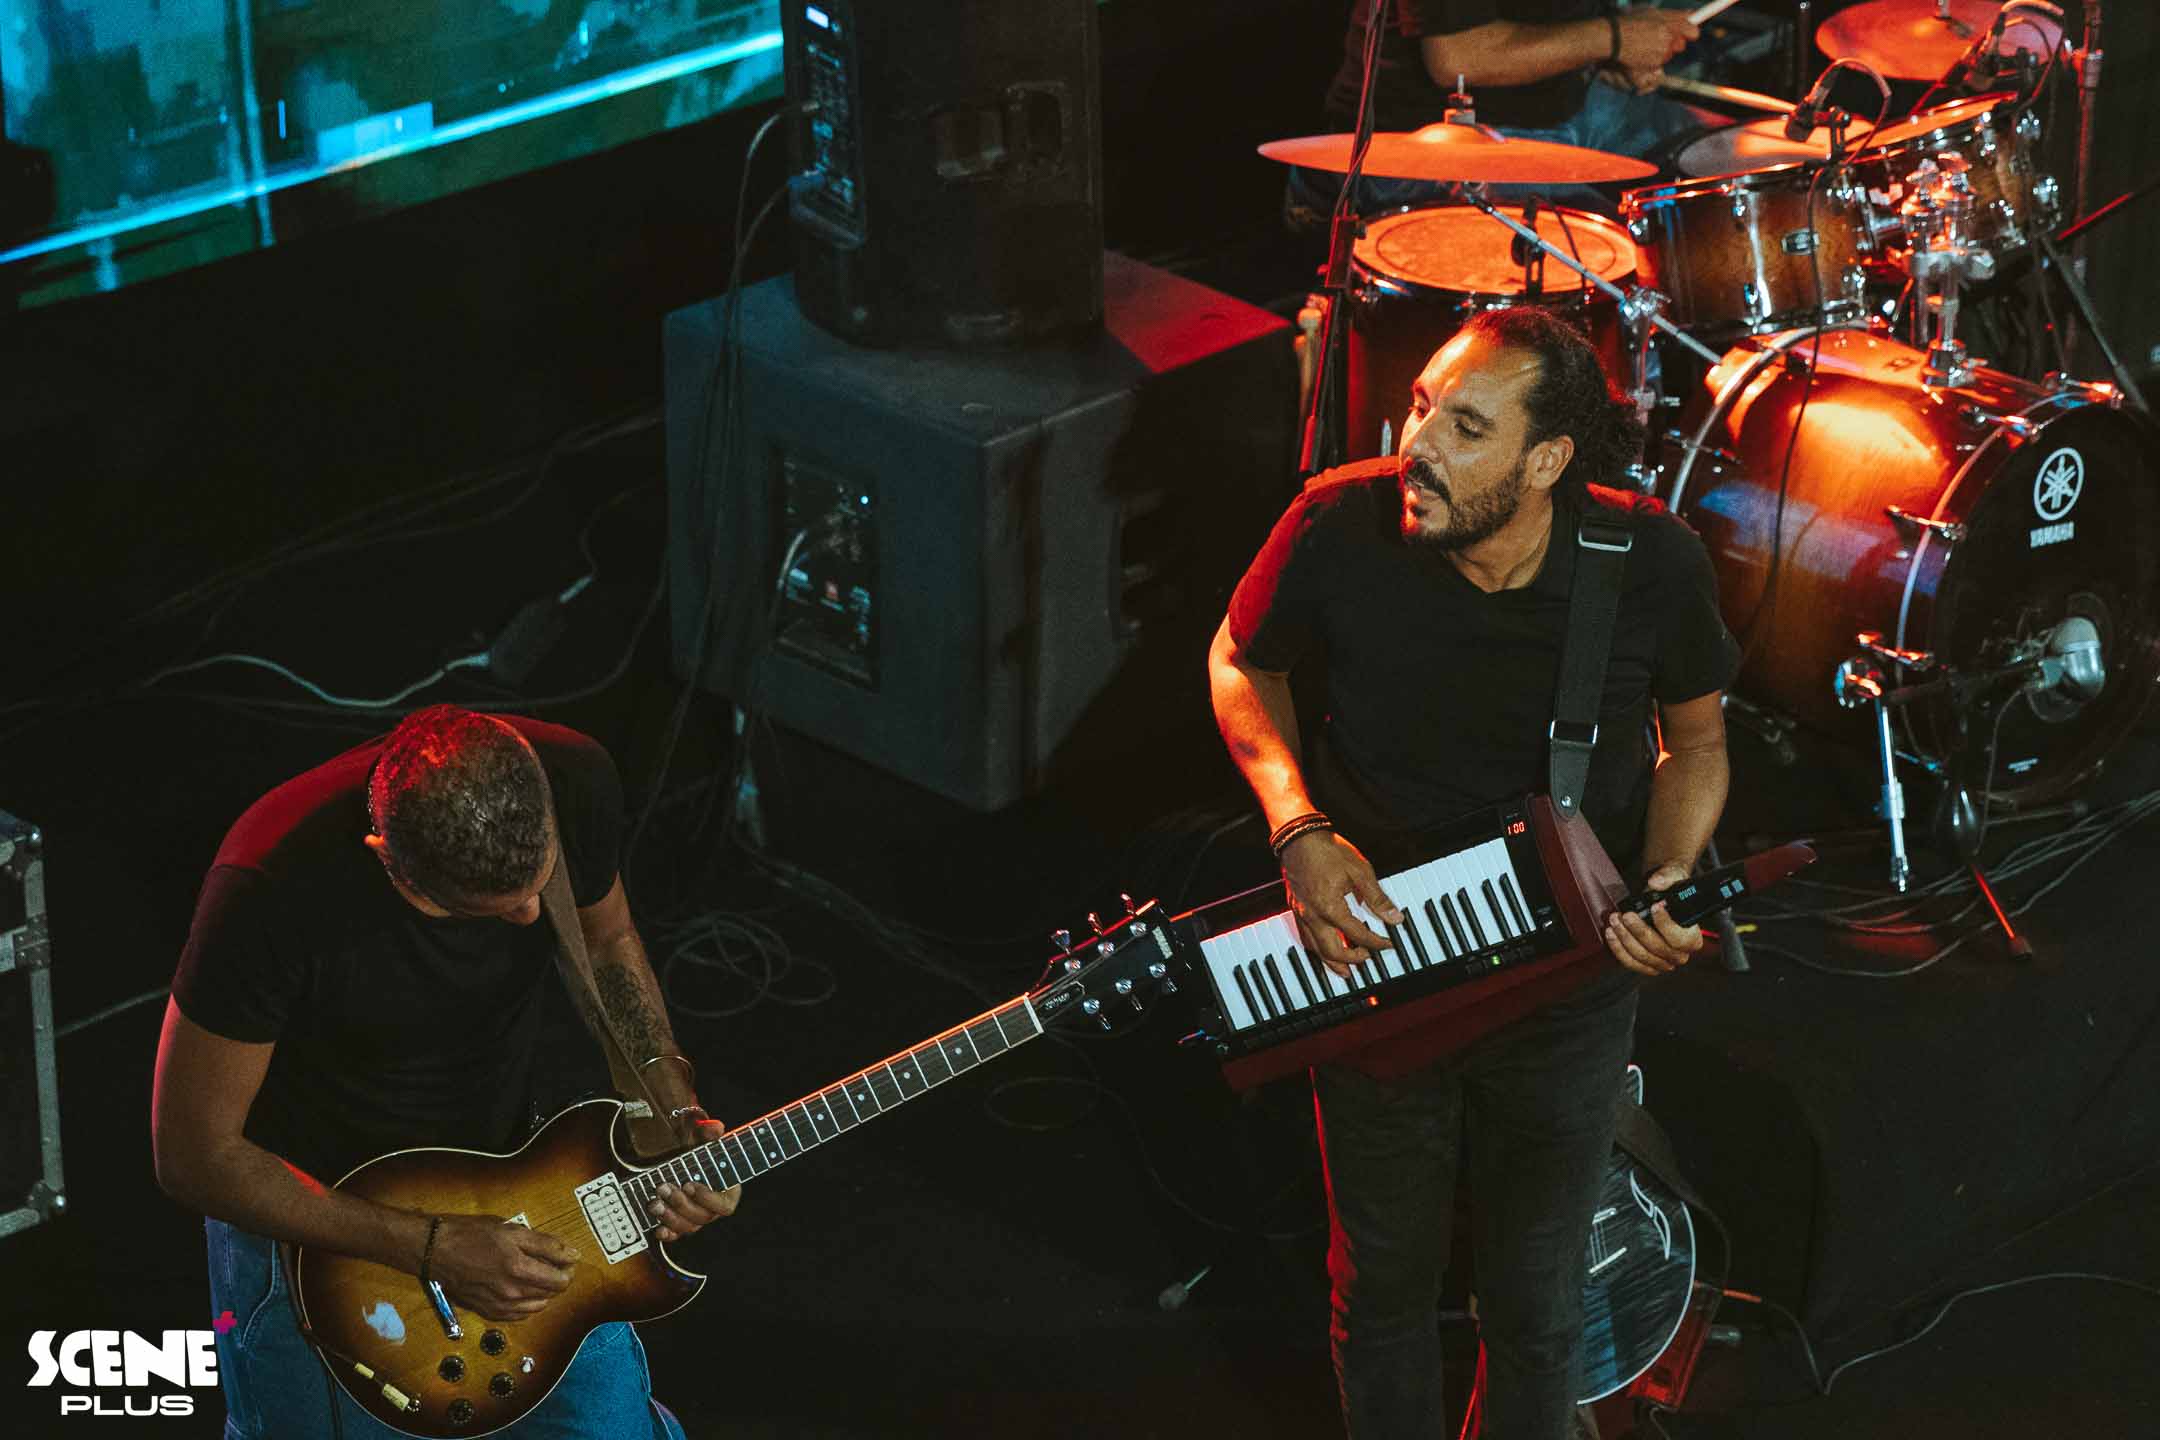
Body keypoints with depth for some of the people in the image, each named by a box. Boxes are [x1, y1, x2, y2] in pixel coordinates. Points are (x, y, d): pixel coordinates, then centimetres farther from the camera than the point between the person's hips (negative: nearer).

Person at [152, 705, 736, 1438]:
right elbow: (194, 1154, -24)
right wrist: (432, 1247, -26)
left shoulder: (574, 783, -22)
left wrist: (677, 1111, -12)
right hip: (314, 1215, -4)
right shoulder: (273, 888, -35)